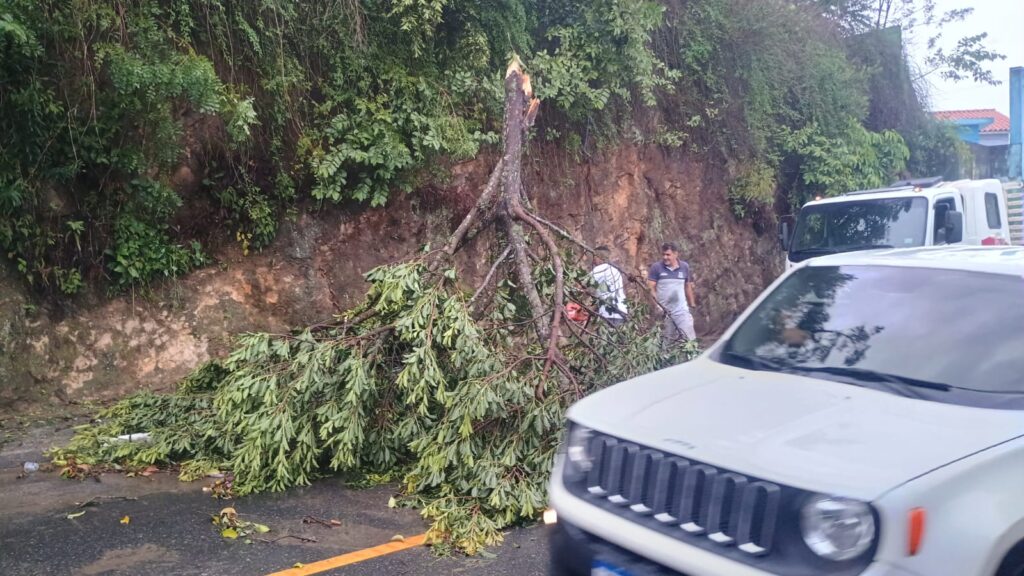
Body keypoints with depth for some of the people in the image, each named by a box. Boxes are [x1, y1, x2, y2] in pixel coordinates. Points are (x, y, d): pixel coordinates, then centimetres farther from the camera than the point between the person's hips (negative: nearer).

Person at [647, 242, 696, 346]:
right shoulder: (656, 267, -4)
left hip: (681, 310, 2)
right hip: (663, 311, -2)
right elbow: (651, 288, -6)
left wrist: (692, 304, 15)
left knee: (690, 338, -4)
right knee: (667, 341, 7)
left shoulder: (684, 267, 5)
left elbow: (688, 286, 15)